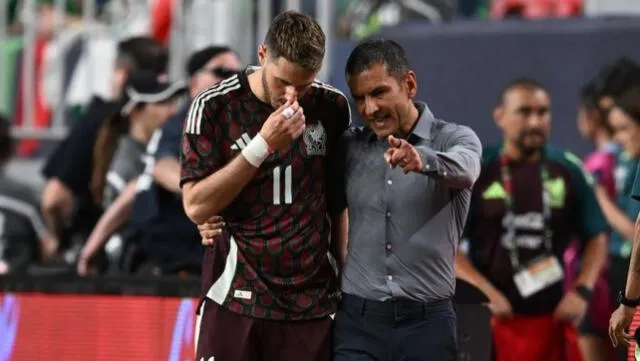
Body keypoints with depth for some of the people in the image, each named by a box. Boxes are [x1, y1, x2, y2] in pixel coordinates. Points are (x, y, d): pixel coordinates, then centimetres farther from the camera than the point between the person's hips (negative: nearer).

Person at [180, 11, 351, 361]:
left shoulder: (332, 108, 4)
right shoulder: (213, 108, -4)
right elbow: (196, 207, -9)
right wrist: (264, 144, -15)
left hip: (311, 304, 2)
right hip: (235, 302, -2)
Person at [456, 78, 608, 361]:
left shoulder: (569, 171, 5)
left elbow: (596, 238, 13)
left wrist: (582, 291, -3)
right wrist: (486, 292, -13)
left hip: (552, 317, 3)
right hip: (490, 318, -3)